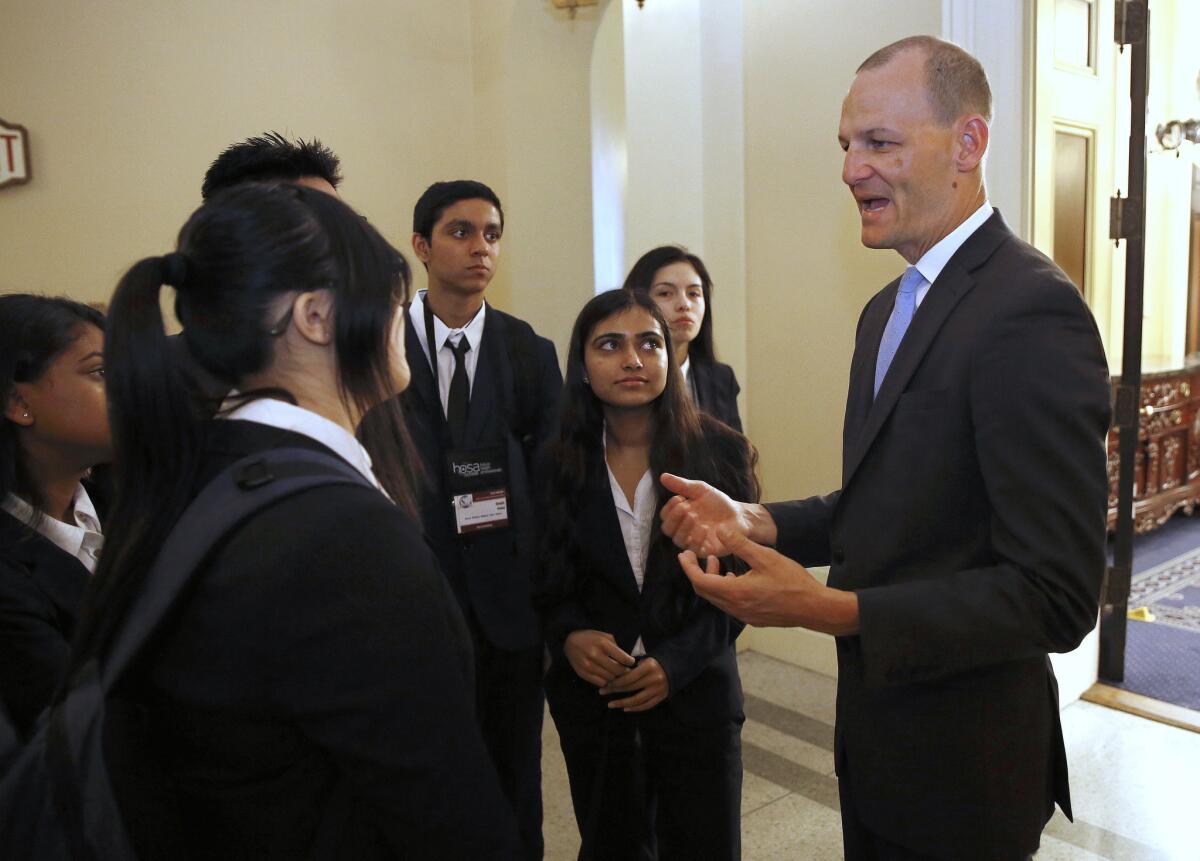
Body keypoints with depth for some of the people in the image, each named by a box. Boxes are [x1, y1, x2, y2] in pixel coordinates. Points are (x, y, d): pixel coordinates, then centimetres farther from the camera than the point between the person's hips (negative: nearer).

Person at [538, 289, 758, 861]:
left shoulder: (719, 452, -9)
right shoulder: (558, 463, -4)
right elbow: (543, 577, 4)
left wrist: (677, 662, -16)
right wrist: (568, 636, -15)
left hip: (695, 698, -1)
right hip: (589, 699, 1)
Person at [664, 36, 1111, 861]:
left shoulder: (1032, 312, -23)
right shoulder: (888, 309, 7)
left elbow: (1058, 595, -25)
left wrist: (828, 609, -29)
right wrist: (757, 522, -4)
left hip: (960, 763, -8)